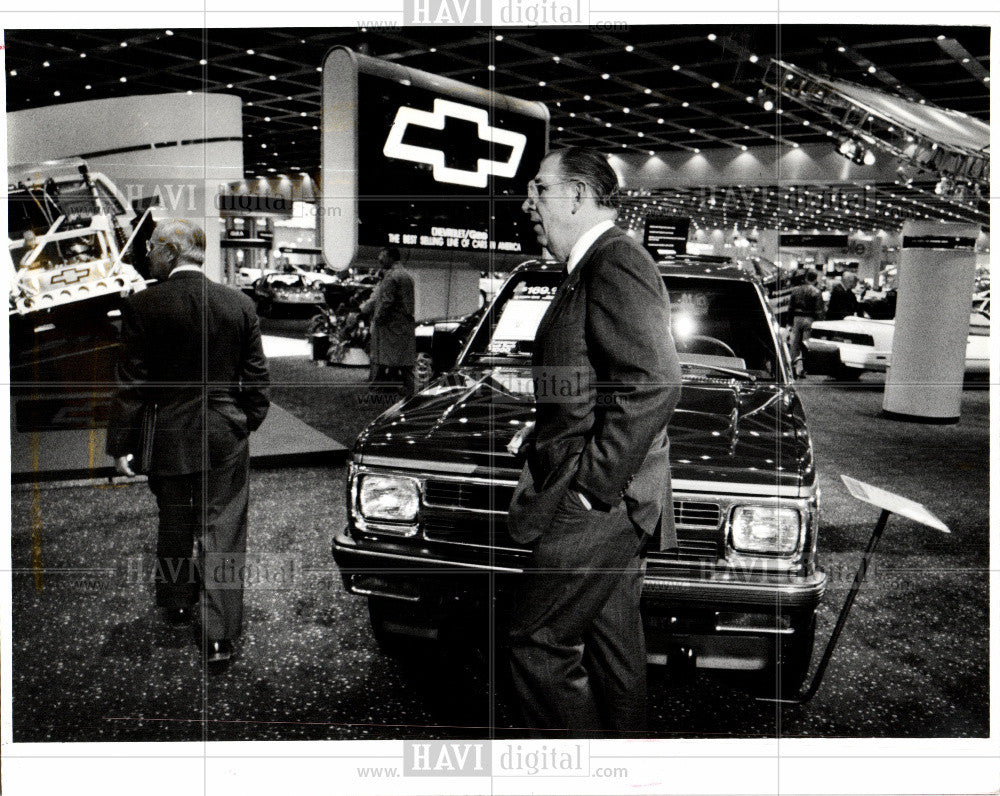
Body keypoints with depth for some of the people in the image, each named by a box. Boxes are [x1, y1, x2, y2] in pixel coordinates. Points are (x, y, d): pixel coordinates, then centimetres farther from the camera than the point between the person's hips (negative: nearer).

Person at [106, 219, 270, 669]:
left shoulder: (142, 307, -10)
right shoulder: (240, 305, -2)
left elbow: (131, 383, -8)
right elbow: (256, 378, 4)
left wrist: (122, 443, -1)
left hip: (170, 436, -1)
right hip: (227, 437, 1)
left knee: (174, 525, 19)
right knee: (222, 531, 4)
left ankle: (177, 602, 39)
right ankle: (219, 634, 3)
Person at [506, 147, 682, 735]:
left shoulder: (614, 264, -15)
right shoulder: (605, 265, 17)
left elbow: (654, 384, -25)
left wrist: (593, 484, -21)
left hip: (597, 505, -10)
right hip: (613, 503, 10)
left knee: (538, 643, -3)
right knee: (614, 645, 17)